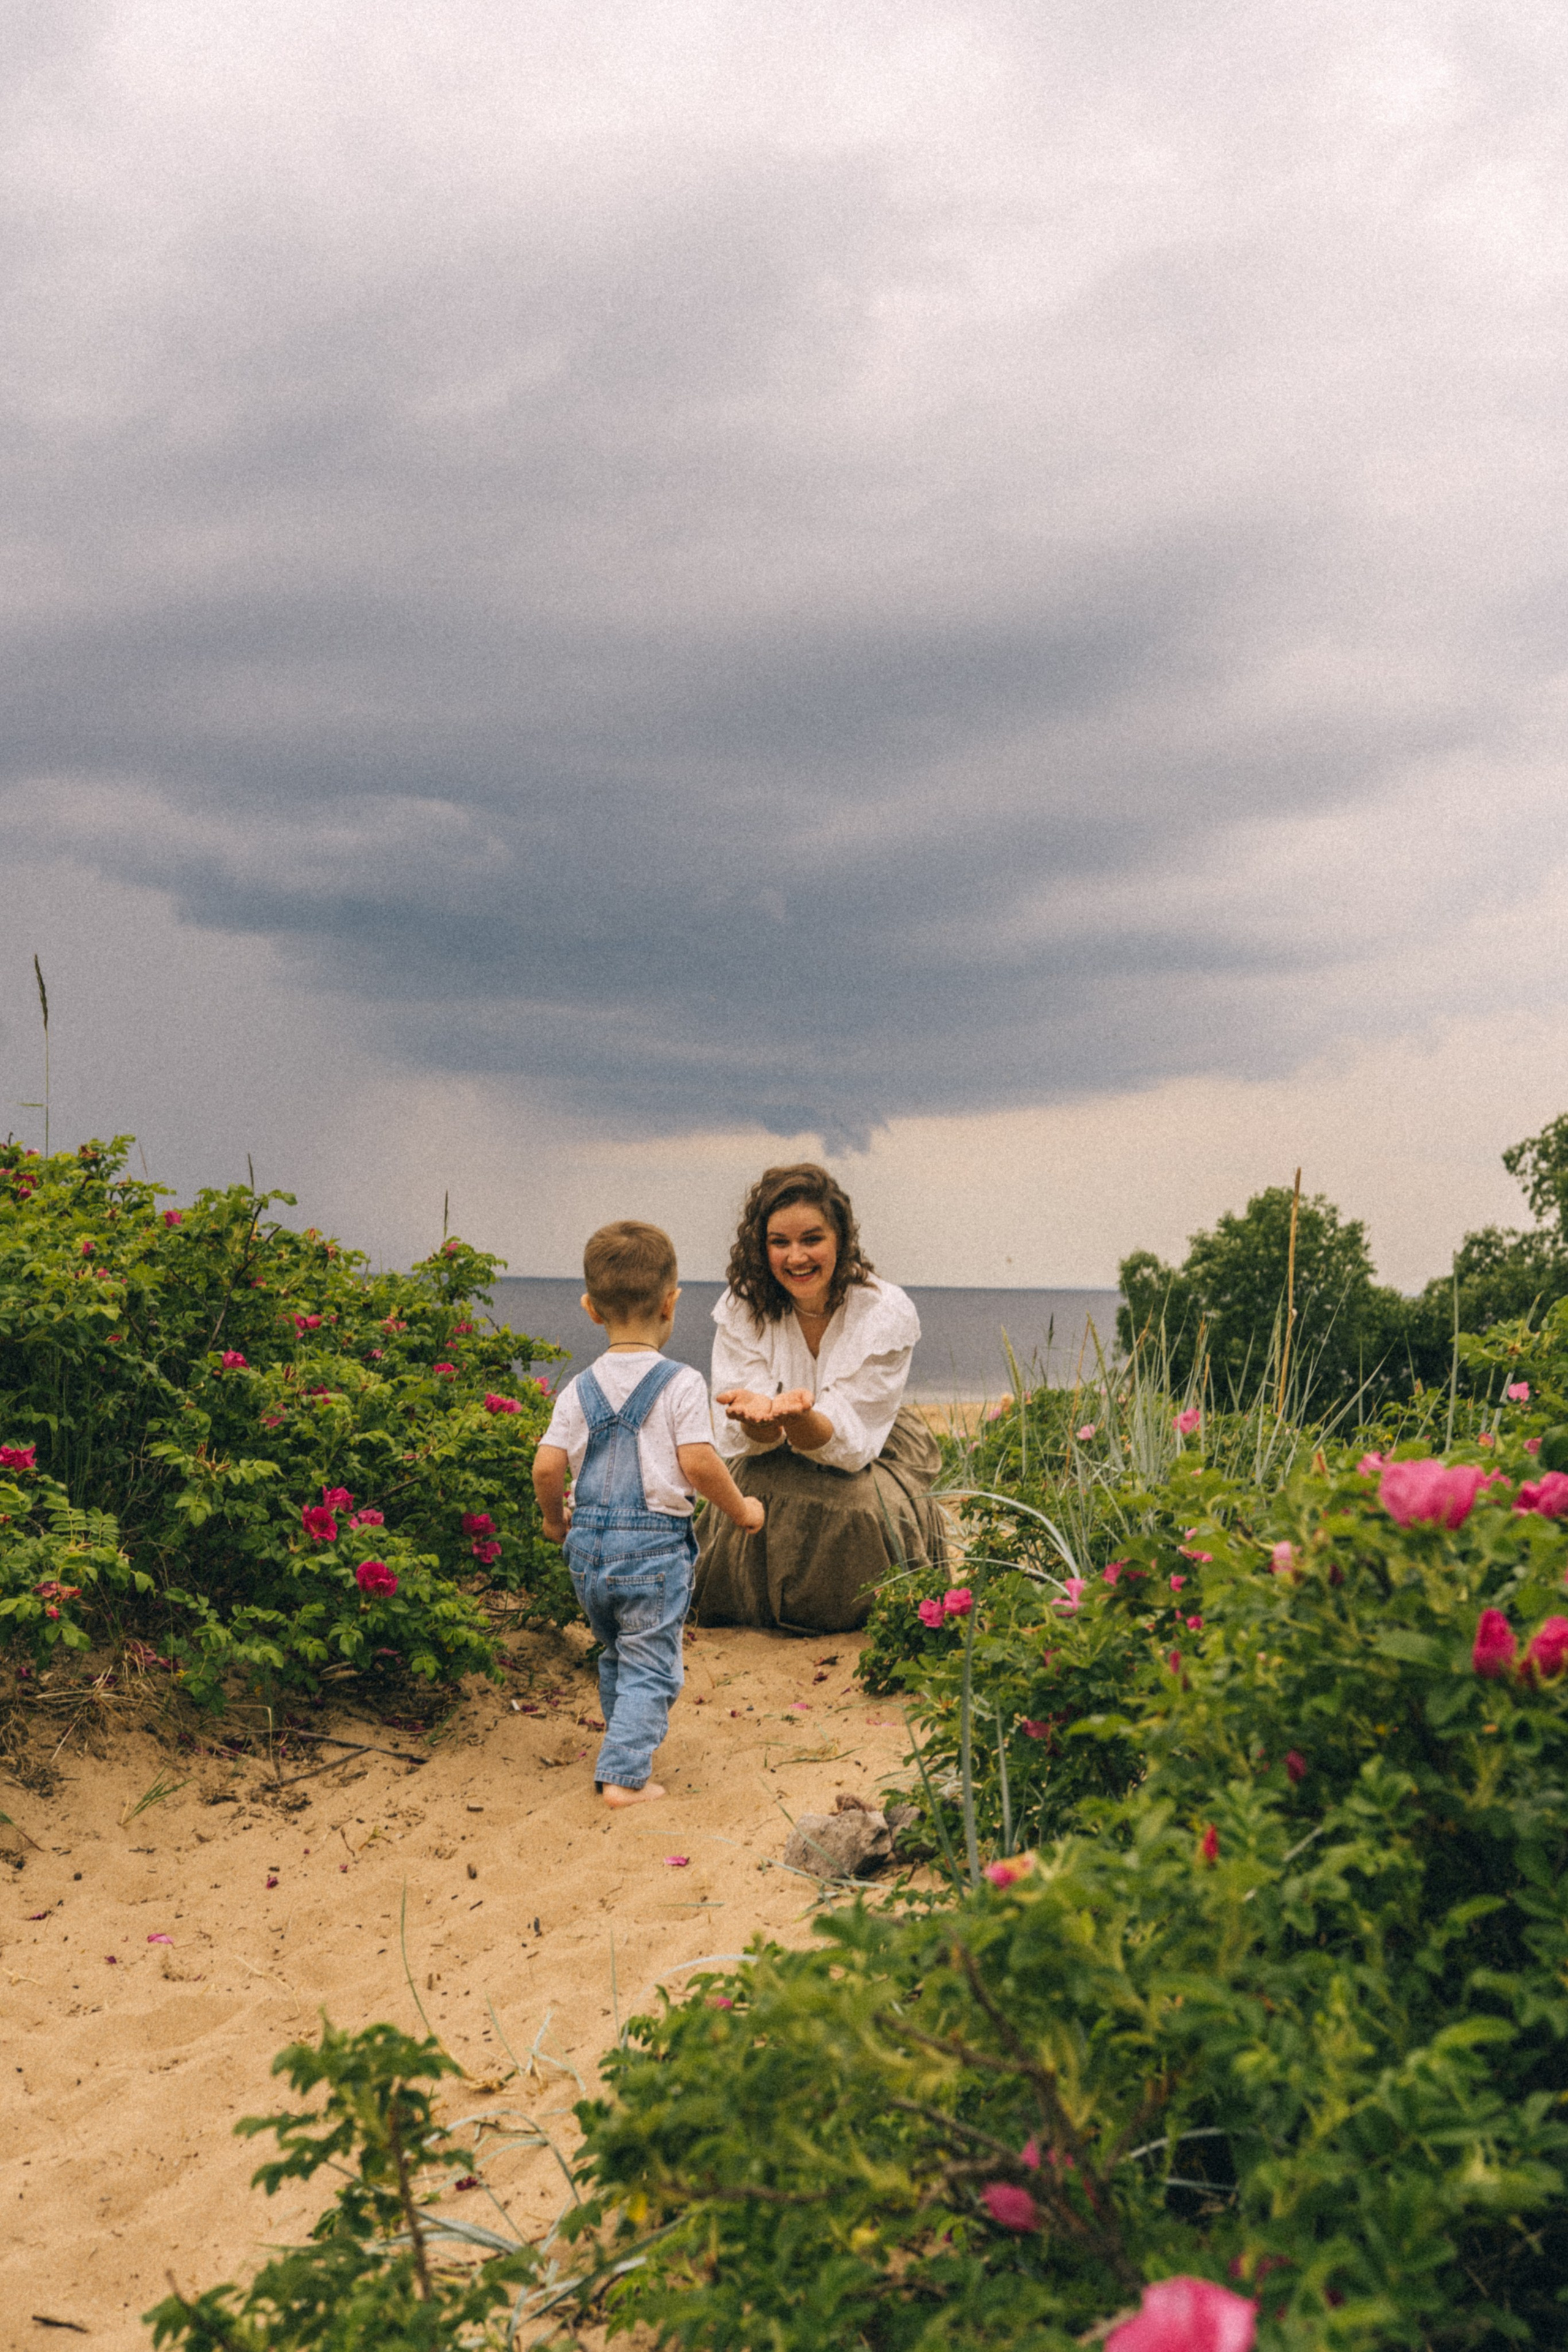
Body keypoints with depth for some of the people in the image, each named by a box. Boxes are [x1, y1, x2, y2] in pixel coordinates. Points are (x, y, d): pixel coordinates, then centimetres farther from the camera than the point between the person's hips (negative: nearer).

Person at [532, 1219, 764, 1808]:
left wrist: (554, 1519, 17)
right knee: (650, 1665, 3)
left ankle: (624, 1746, 35)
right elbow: (698, 1464, -16)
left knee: (615, 1654, 23)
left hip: (588, 1545, 5)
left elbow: (547, 1467, -3)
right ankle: (624, 1774, -4)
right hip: (656, 1546, -4)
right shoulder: (681, 1384, -9)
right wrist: (741, 1509, 0)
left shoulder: (579, 1390, 2)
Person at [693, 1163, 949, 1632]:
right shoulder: (743, 1309, -14)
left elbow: (850, 1444, -25)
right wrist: (757, 1415, -44)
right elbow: (748, 1440, -18)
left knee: (859, 1507, -29)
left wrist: (797, 1416, -48)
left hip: (872, 1458, -2)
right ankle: (761, 1612, 4)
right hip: (777, 1466, 2)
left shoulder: (886, 1314, -21)